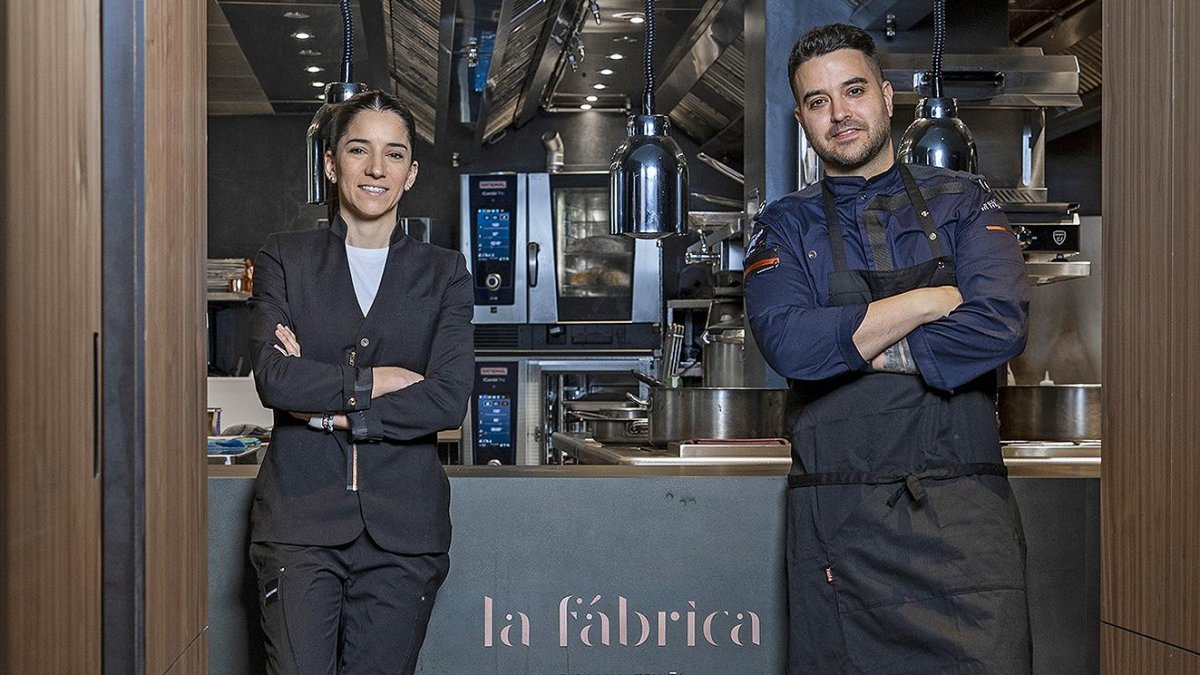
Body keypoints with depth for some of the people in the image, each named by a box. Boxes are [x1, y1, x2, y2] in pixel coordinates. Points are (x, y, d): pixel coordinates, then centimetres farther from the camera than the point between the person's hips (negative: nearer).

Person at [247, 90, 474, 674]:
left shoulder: (444, 273, 8)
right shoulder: (284, 259, 7)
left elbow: (449, 400, -5)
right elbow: (273, 377, -9)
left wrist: (330, 406, -8)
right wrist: (377, 379, -9)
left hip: (402, 528, 1)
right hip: (300, 519, -1)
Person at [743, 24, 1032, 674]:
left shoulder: (963, 201, 9)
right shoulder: (786, 227, 9)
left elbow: (1000, 325, -9)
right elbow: (788, 343, -11)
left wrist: (852, 347, -7)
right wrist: (933, 299, -8)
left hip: (964, 515, 0)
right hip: (837, 518, 0)